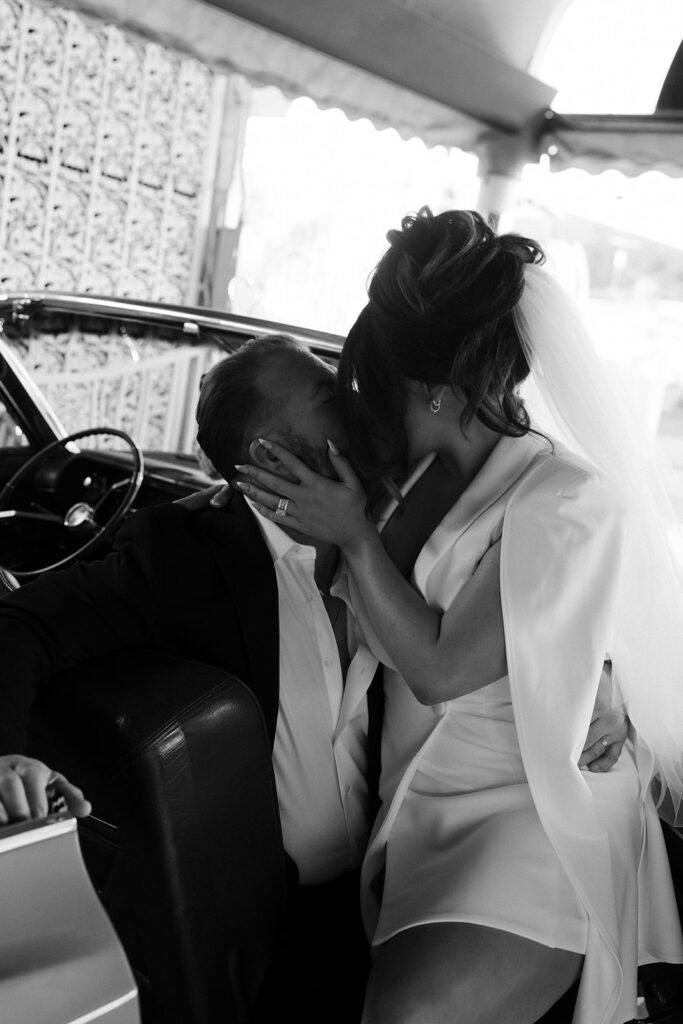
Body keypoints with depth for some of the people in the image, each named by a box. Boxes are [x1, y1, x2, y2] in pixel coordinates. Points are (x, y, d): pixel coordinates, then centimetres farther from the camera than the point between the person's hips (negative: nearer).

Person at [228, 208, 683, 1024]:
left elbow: (441, 671, -15)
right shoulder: (424, 480, 5)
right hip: (420, 811, 6)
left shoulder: (568, 503, -15)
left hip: (530, 821, -6)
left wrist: (353, 535, -10)